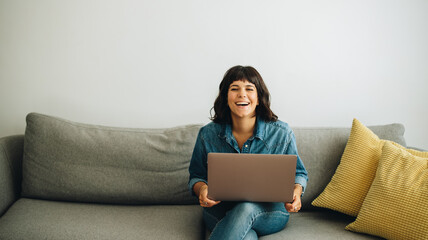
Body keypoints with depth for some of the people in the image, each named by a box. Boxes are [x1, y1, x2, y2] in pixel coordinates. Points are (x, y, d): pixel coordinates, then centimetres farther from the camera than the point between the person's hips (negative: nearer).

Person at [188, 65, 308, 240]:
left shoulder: (281, 133, -5)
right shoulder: (208, 134, -3)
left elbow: (298, 173, 10)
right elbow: (196, 176, 8)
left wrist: (296, 191, -14)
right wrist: (201, 189, -16)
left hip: (269, 213, 1)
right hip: (221, 212, -1)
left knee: (247, 208, -36)